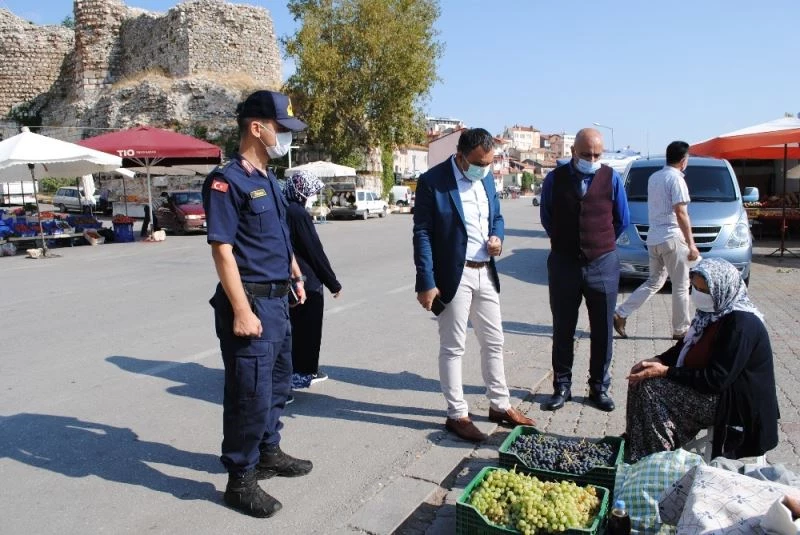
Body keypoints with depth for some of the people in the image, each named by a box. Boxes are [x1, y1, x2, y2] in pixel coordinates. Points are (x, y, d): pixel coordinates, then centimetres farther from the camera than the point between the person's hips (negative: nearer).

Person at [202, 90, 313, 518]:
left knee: (278, 384, 20)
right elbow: (222, 249, -19)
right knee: (250, 394, 0)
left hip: (279, 300, 9)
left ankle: (268, 453, 38)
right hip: (251, 302, -9)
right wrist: (242, 311, -22)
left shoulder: (268, 180, 13)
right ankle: (240, 480, 17)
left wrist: (295, 274, 20)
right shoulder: (226, 181, -14)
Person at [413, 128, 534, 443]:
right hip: (454, 276, -7)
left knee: (494, 343, 15)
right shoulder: (433, 181, -13)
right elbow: (422, 233, -13)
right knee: (453, 347, 4)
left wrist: (497, 237, -4)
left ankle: (499, 406, 31)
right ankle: (457, 415, 17)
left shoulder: (487, 178, 7)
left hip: (485, 273, 7)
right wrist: (426, 283, -17)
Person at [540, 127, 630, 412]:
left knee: (602, 331, 8)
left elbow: (622, 220, 10)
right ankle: (562, 386, 20)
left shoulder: (611, 178, -2)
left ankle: (599, 387, 23)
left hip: (603, 264, 0)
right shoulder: (554, 179, -3)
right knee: (563, 330, 8)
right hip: (564, 263, 0)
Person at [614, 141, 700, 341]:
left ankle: (620, 314, 8)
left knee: (654, 282, 16)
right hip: (672, 238, -8)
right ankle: (681, 330, 11)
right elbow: (680, 214, -15)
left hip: (653, 238, 8)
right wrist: (691, 244, -13)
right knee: (681, 286, 3)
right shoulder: (676, 178, -11)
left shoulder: (653, 177, 14)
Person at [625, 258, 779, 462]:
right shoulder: (715, 310, 3)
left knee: (650, 388, -19)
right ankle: (635, 444, 10)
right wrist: (658, 360, -5)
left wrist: (665, 371, -25)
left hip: (734, 404, -9)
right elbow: (687, 345, 13)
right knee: (643, 380, -1)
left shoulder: (741, 324, -25)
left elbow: (717, 379, -27)